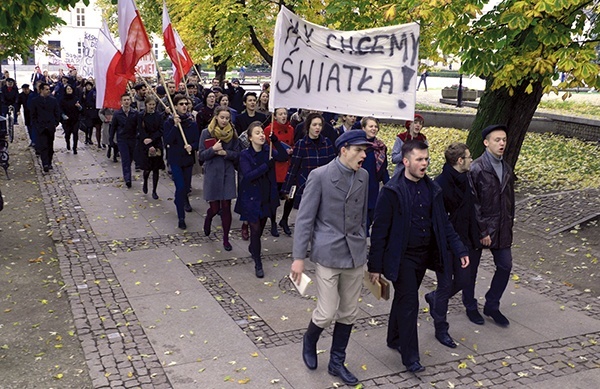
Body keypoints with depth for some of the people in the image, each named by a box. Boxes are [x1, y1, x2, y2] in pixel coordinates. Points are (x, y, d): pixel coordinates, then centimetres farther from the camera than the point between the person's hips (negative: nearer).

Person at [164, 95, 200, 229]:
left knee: (186, 186, 14)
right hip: (175, 159, -4)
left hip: (188, 158, 4)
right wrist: (176, 126, -27)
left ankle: (180, 200, 48)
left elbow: (197, 141, 2)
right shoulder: (170, 122, -8)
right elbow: (167, 141, -19)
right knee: (180, 187, -12)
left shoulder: (192, 122, 1)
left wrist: (192, 146, -20)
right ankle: (181, 218, -5)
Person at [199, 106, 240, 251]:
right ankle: (208, 218, 39)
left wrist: (225, 153, -14)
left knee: (226, 207, 0)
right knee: (215, 208, 1)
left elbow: (237, 155, 3)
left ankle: (226, 239, 13)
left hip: (228, 173, 1)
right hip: (212, 173, -1)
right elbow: (201, 156, -4)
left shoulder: (232, 133, 2)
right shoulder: (206, 133, -3)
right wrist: (213, 149, -20)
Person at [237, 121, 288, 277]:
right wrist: (267, 165, -28)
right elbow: (248, 175, -24)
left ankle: (253, 248, 47)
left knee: (261, 227, 19)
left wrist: (276, 141, -27)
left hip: (267, 197, 5)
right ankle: (258, 263, 8)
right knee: (255, 228, -4)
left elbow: (284, 157, -15)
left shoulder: (268, 150, -1)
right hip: (252, 198, -4)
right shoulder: (245, 155, -12)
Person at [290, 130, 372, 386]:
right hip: (328, 253, -5)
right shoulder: (320, 176, -11)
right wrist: (298, 257, -12)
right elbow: (305, 218, -10)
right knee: (327, 313, -2)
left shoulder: (363, 176, 4)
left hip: (355, 254, 5)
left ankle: (337, 362, 30)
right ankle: (309, 341, 31)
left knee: (348, 313, 11)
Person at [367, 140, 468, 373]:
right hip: (401, 257, -6)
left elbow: (443, 223, 11)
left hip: (424, 255, 6)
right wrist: (375, 266, -13)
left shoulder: (432, 189, 4)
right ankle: (410, 357, 5)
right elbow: (379, 230, -13)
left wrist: (460, 250, 3)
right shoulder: (392, 191, -15)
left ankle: (395, 340, 37)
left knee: (404, 299, 19)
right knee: (409, 302, -6)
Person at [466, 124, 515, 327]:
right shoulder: (476, 169, -16)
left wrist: (509, 225, 11)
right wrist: (482, 231, -17)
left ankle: (492, 306, 24)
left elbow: (510, 200, 15)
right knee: (471, 268, 8)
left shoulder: (506, 168, 8)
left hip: (501, 229, 7)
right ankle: (470, 306, 28)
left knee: (505, 266, 8)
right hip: (478, 228, -6)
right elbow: (473, 203, -18)